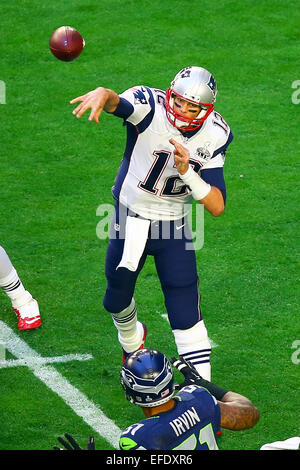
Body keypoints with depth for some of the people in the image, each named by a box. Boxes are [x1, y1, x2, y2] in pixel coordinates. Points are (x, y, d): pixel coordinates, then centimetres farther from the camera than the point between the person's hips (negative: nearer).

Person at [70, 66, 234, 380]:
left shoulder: (214, 135, -15)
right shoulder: (150, 106, -25)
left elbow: (216, 207, -18)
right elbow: (118, 102, -51)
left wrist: (187, 171, -34)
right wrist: (102, 94, -75)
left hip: (174, 227, 1)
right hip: (130, 220, 0)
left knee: (186, 317, -5)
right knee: (117, 300, 20)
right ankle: (132, 341, 54)